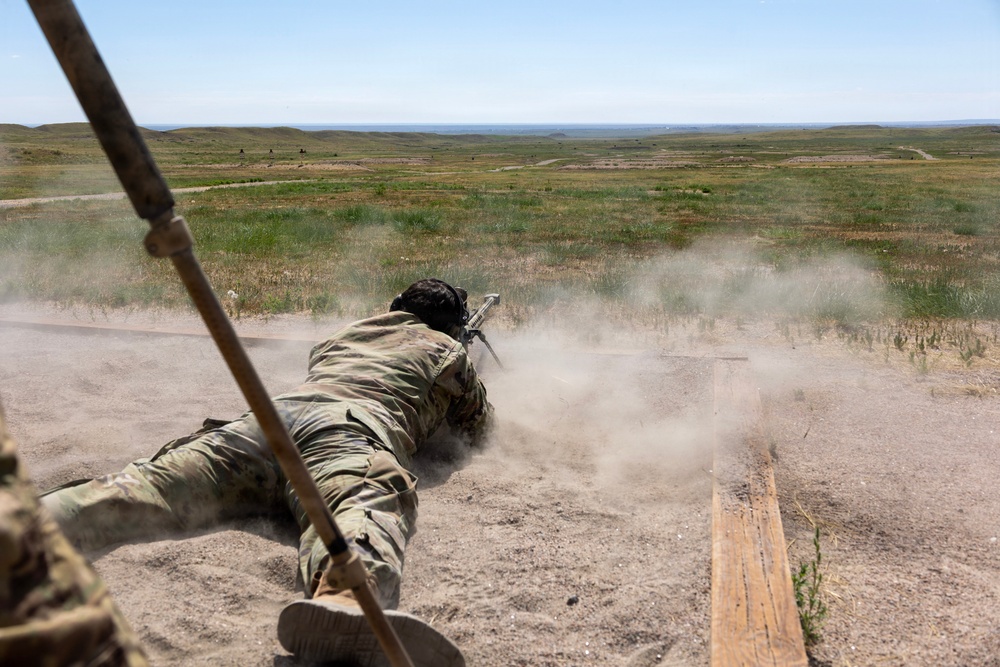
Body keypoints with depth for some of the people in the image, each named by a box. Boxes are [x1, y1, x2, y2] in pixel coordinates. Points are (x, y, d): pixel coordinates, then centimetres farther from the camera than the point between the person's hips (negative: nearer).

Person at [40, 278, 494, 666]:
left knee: (149, 486, -10)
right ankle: (343, 604, -68)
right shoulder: (450, 351, 30)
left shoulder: (348, 332, 41)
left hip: (275, 412, 5)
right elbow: (477, 427, 42)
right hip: (352, 430, -5)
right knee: (363, 513, -34)